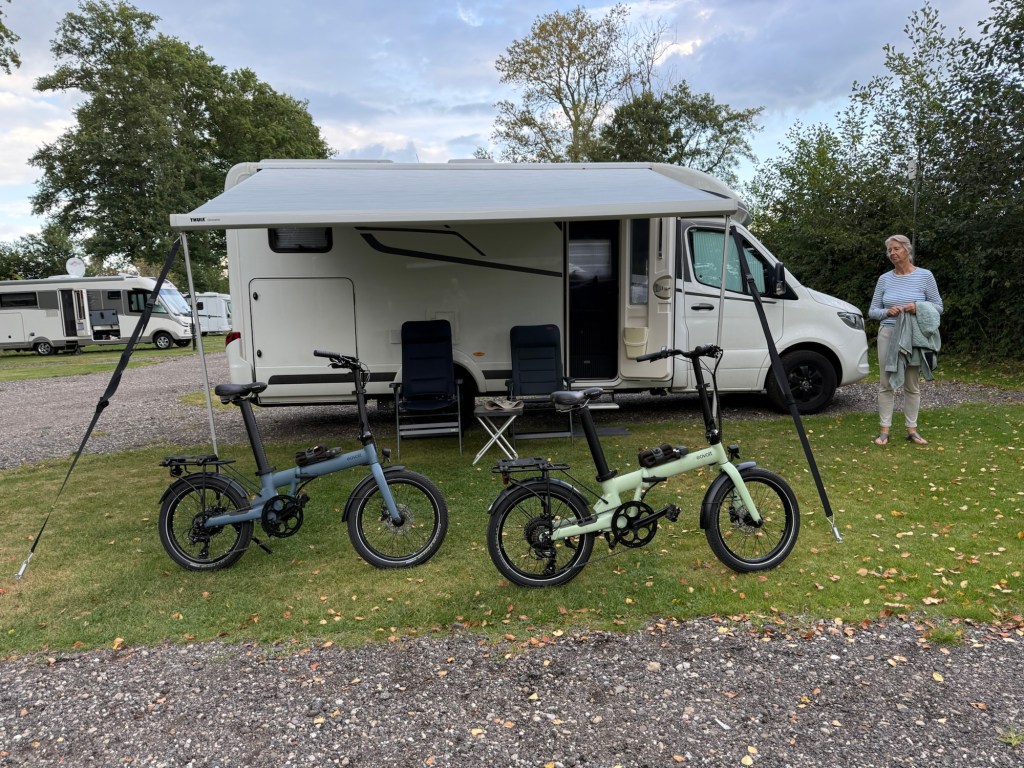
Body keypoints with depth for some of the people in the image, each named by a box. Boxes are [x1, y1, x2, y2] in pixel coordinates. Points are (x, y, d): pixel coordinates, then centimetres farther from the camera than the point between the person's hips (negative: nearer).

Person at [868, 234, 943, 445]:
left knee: (912, 385, 6)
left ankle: (912, 429, 15)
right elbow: (872, 311, 7)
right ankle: (884, 429, 6)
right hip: (888, 335, 1)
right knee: (886, 383, 1)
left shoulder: (925, 276, 0)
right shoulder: (884, 279, 4)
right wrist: (887, 312, -14)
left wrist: (918, 307, -16)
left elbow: (938, 307, 3)